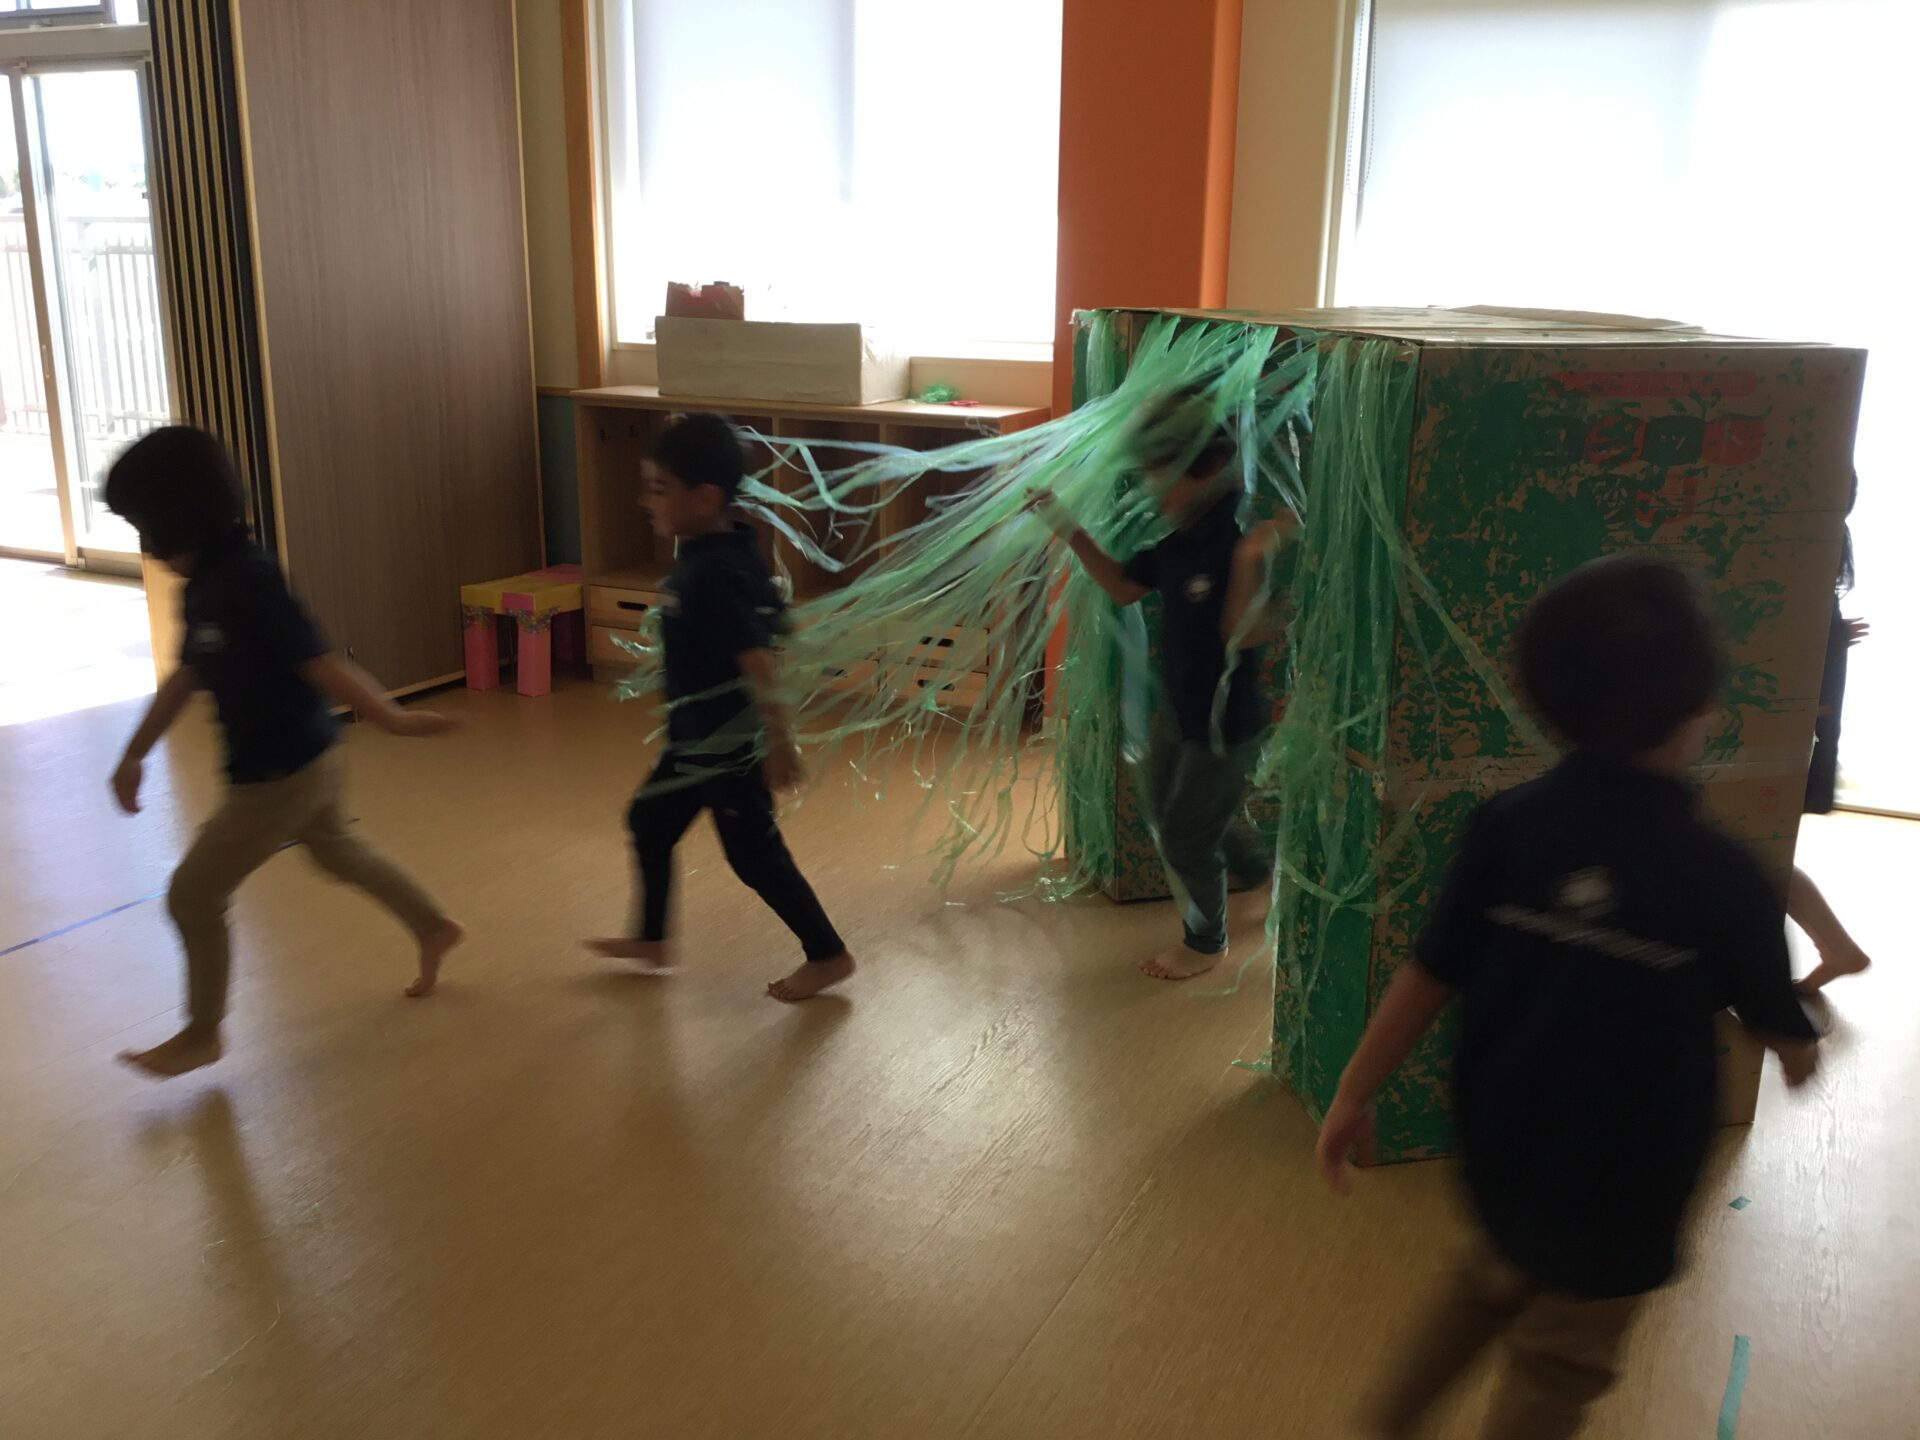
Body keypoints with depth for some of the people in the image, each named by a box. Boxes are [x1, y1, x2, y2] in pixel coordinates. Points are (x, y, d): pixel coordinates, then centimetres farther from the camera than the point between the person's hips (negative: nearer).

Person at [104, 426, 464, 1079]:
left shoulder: (247, 582, -27)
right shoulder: (203, 585, 2)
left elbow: (319, 665, -28)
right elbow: (185, 676, 12)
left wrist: (395, 720, -29)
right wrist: (134, 755, 14)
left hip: (281, 775, -9)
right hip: (306, 759, 9)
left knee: (193, 895, 3)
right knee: (336, 849, 30)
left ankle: (201, 1034, 21)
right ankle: (434, 928, 49)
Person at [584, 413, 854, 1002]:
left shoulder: (710, 574, -29)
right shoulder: (725, 548, 1)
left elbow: (758, 659, -32)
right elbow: (771, 614, 12)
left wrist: (779, 740, -31)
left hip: (728, 746, -10)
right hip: (698, 737, 10)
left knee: (755, 854, 3)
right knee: (650, 820, 22)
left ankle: (828, 955, 19)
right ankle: (650, 940, 38)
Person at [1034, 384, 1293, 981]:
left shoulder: (1239, 535, -27)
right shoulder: (1177, 532, -3)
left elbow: (1243, 635, -33)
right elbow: (1125, 587, 8)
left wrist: (1251, 560, -47)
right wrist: (1070, 532, 0)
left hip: (1226, 719, -8)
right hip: (1178, 706, 9)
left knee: (1187, 834, 8)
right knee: (1164, 806, 27)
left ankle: (1205, 942, 35)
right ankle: (1256, 865, 52)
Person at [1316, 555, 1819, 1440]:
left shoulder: (1505, 826, -13)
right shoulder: (1722, 877, -19)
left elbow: (1429, 977, -9)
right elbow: (1781, 1030, -4)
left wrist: (1354, 1094, 2)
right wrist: (1803, 1050, 20)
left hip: (1502, 1143, 4)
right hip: (1620, 1178, -4)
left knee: (1495, 1277, 32)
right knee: (1555, 1368, 17)